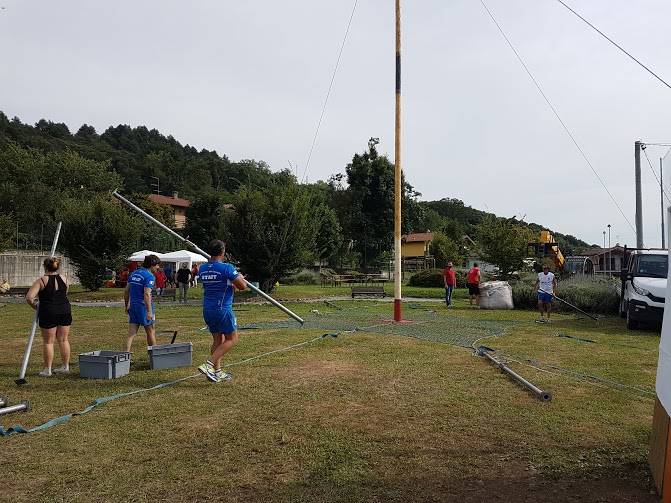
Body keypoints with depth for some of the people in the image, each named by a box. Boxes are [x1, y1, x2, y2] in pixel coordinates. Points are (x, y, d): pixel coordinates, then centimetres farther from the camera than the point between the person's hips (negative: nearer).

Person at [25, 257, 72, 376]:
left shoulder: (41, 280, -8)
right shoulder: (63, 279, 6)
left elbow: (29, 297, -16)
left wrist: (35, 306, 3)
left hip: (48, 313, -4)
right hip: (65, 311, 5)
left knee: (48, 341, 5)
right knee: (63, 340, 12)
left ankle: (47, 369, 10)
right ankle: (65, 366, 19)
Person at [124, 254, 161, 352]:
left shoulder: (134, 273, 11)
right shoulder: (149, 276, -13)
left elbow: (126, 291, 15)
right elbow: (147, 294, -22)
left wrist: (127, 306, 23)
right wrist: (149, 312, -22)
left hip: (133, 306, 6)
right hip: (144, 306, -6)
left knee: (131, 334, 5)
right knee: (150, 332, 10)